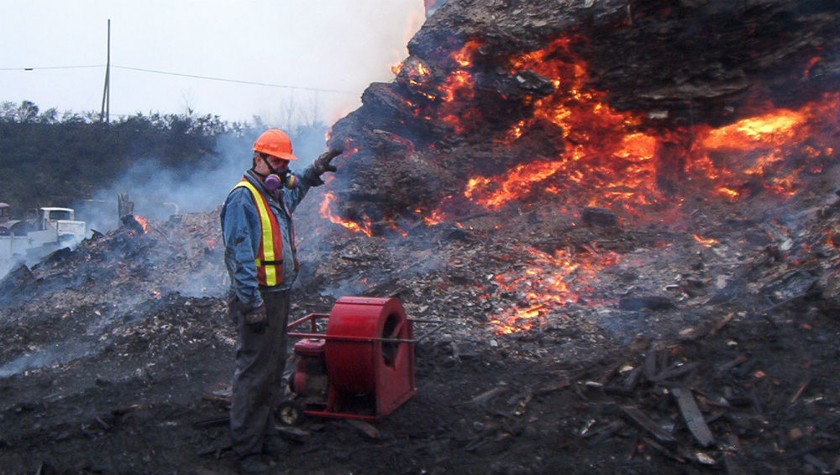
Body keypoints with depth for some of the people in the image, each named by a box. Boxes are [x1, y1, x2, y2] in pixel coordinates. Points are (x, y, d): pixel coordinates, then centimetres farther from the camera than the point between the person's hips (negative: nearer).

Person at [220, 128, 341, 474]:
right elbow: (240, 255, -20)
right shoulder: (243, 198, -14)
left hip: (279, 294, 10)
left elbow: (295, 191, 42)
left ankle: (265, 434, 30)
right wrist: (252, 303, -23)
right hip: (257, 297, -10)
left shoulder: (278, 195, 14)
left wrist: (314, 171, 32)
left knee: (274, 369, 16)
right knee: (254, 373, -4)